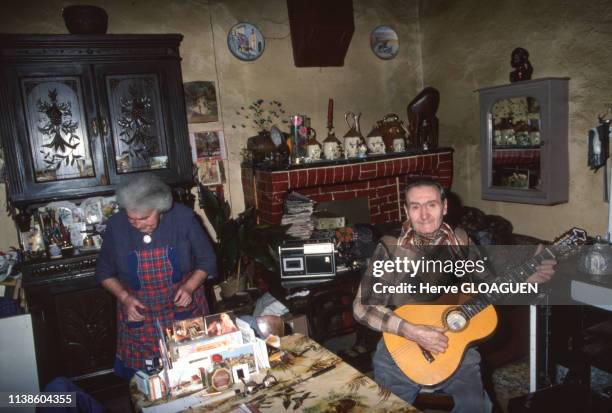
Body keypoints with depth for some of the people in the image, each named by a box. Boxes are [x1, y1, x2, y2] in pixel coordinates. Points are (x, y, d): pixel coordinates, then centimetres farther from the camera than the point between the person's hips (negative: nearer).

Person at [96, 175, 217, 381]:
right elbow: (104, 271, 5)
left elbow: (207, 260, -2)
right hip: (139, 316, 1)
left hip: (185, 312, 0)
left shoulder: (183, 217, -14)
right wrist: (124, 297, -10)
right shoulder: (116, 225, -10)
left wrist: (190, 287, -18)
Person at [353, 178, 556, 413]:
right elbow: (362, 305, -16)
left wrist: (528, 279, -9)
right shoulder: (390, 248, -11)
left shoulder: (461, 242, 0)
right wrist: (411, 331, -24)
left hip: (456, 348, 2)